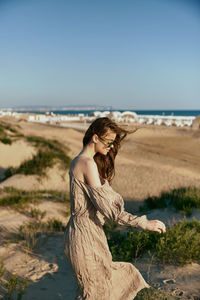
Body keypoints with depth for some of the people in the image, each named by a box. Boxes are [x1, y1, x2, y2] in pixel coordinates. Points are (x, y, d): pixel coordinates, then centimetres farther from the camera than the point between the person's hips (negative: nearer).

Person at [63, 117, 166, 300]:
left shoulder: (78, 161, 8)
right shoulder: (88, 164, -23)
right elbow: (106, 207, -27)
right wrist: (144, 223, -26)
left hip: (89, 231, 10)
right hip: (85, 235, -10)